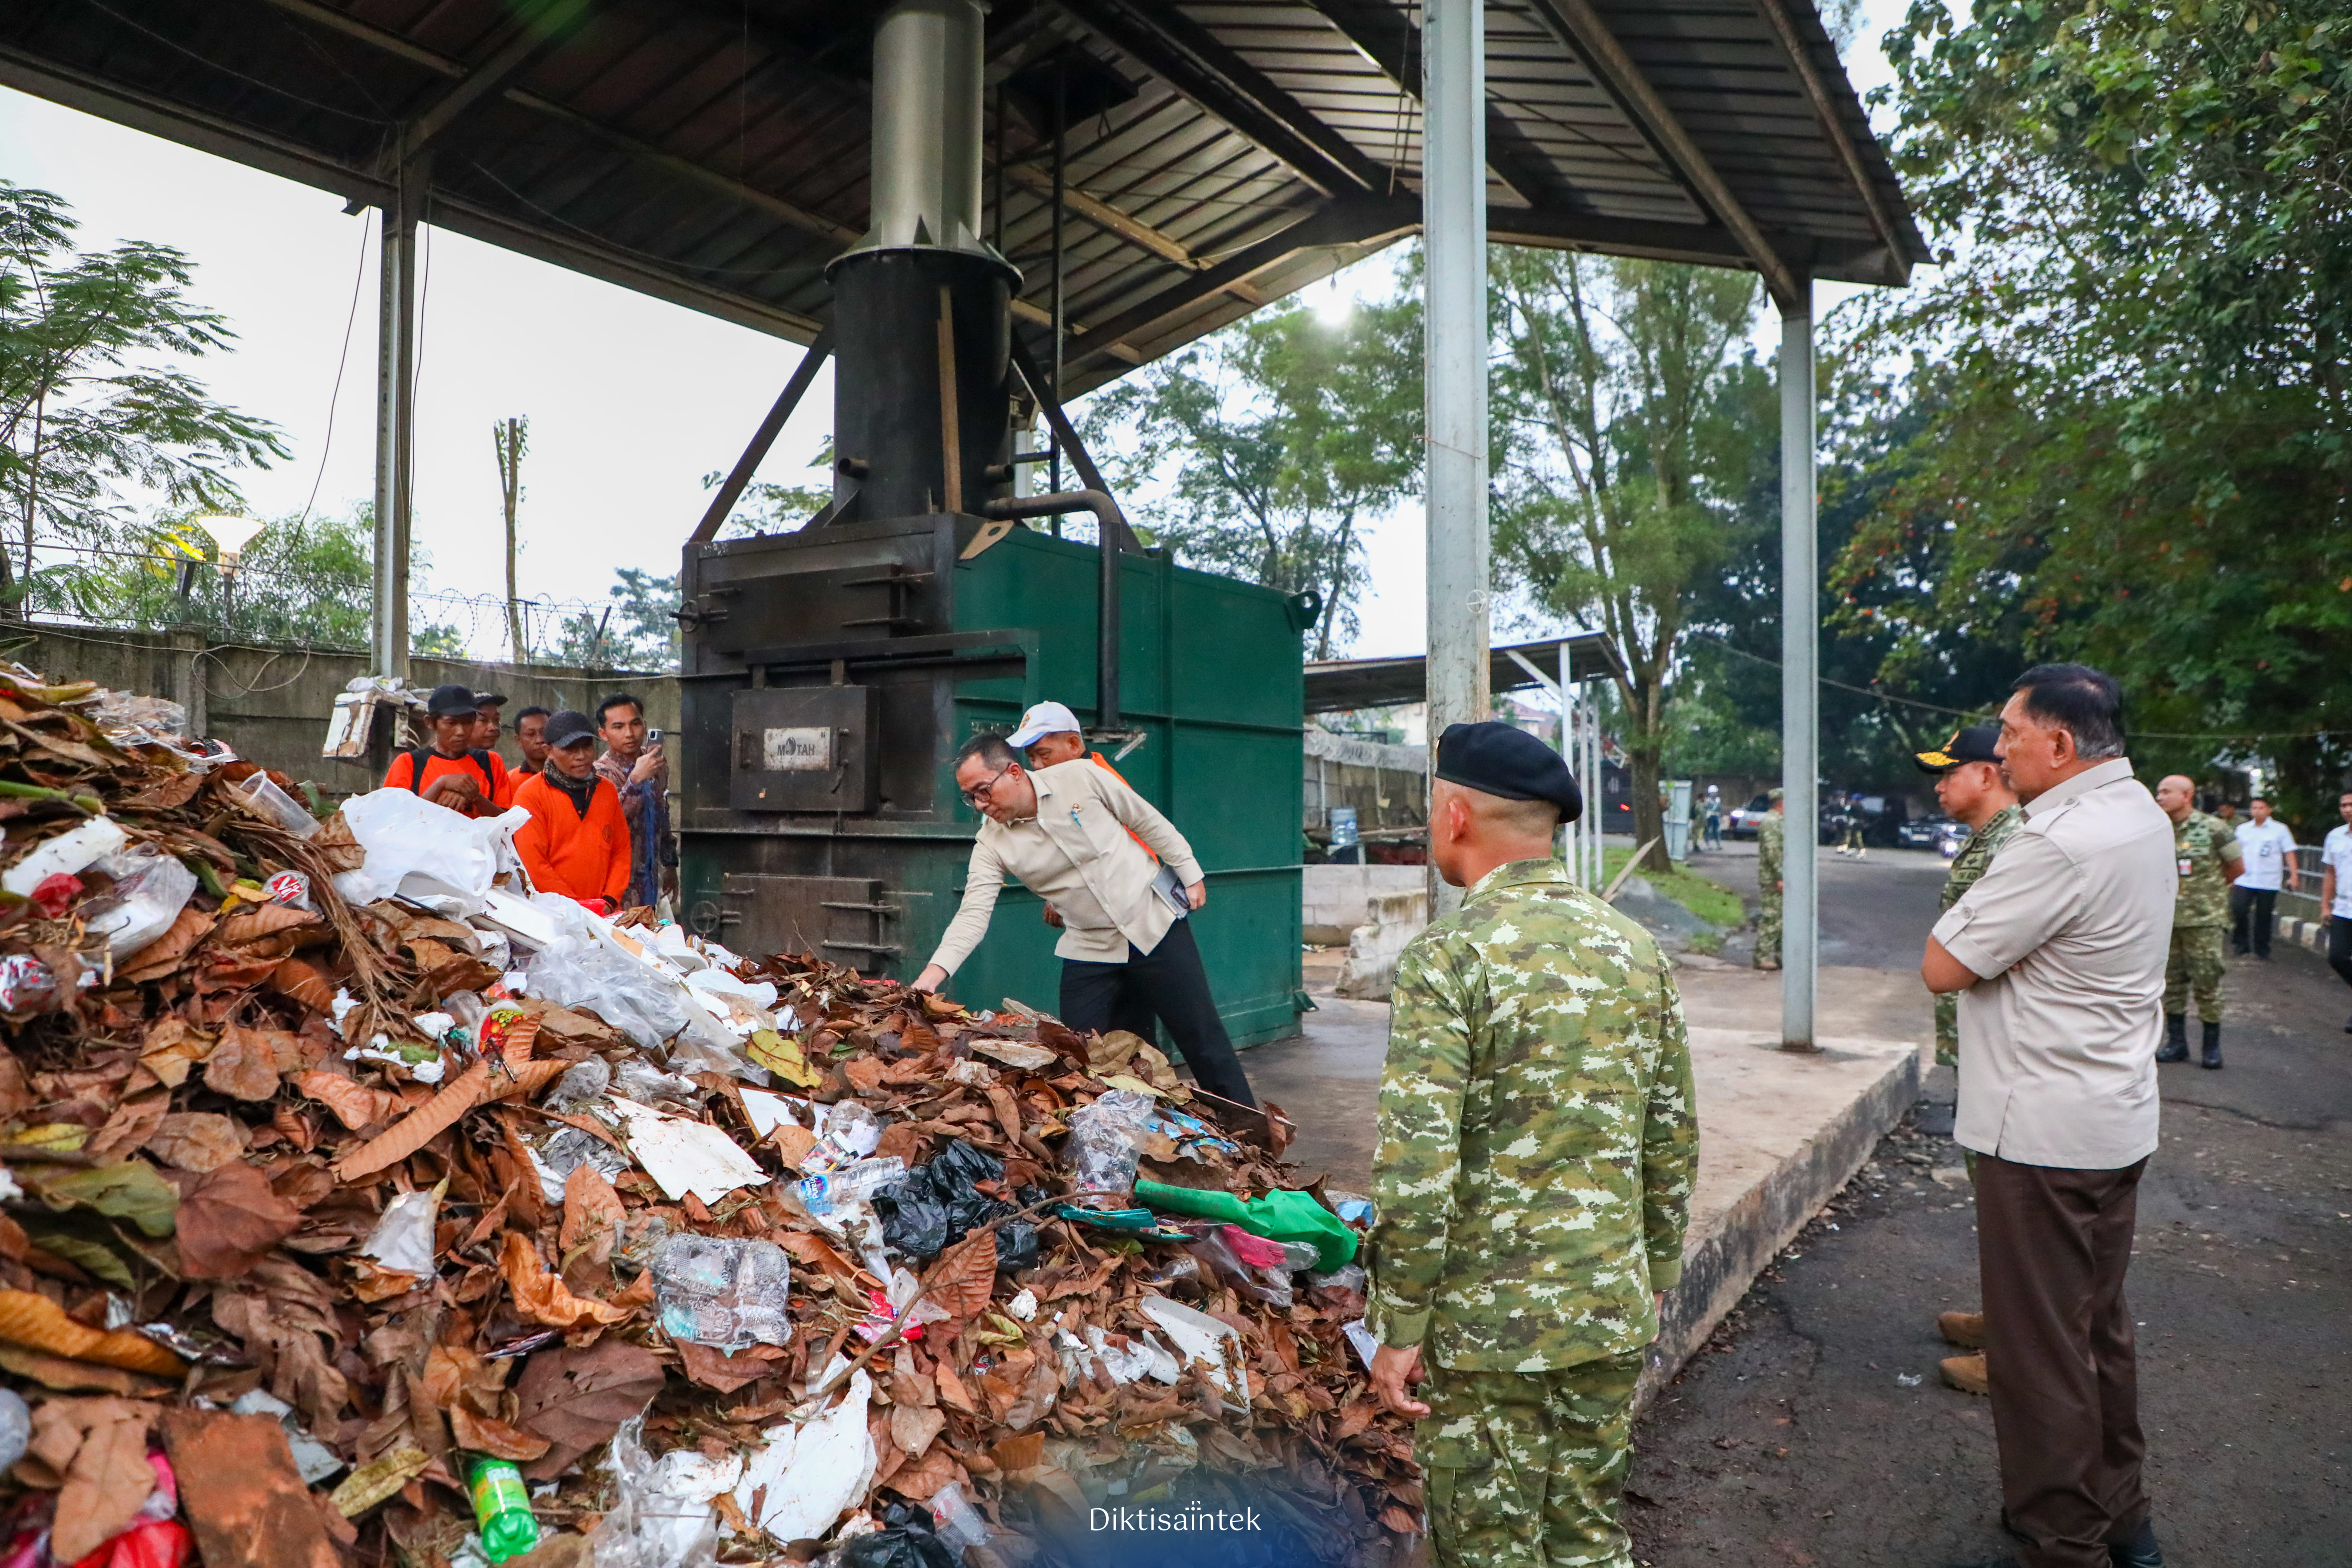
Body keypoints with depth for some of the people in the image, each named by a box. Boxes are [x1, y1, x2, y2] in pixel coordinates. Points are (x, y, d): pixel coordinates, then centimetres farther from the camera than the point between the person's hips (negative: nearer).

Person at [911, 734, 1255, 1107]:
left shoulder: (1082, 777, -14)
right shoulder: (992, 843, -8)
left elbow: (1149, 822, -2)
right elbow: (973, 913, -16)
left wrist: (1190, 874, 2)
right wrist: (935, 971, -30)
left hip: (1155, 924, -2)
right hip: (1090, 949, 3)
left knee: (1201, 1035, 3)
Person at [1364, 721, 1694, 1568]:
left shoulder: (1449, 956, -19)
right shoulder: (1634, 945, 1)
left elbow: (1419, 1170, -22)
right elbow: (1673, 1142, 8)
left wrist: (1400, 1330, -11)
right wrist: (1656, 1272, 19)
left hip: (1485, 1322, -6)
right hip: (1613, 1310, 6)